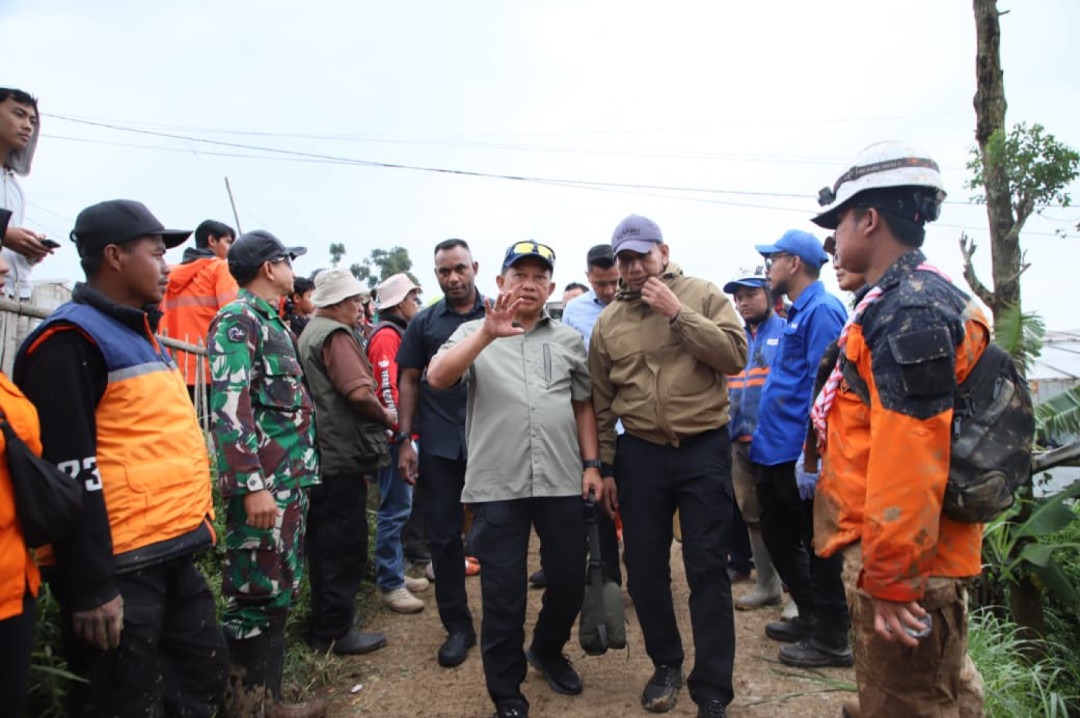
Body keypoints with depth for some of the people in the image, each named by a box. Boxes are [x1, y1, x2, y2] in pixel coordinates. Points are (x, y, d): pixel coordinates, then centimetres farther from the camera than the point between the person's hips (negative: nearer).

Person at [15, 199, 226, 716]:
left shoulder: (138, 332, 16)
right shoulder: (71, 340, -13)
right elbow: (69, 470, -19)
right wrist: (91, 585, -20)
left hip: (172, 554, 9)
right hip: (119, 567, -9)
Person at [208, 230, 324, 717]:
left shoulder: (272, 322, 19)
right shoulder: (238, 319, -10)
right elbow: (230, 408, -20)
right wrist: (253, 485, -25)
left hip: (291, 480, 10)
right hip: (264, 484, -10)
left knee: (279, 594, 15)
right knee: (257, 598, -3)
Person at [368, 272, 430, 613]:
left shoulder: (398, 334, 18)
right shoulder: (387, 335, -12)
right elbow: (388, 390, -20)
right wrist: (401, 432, -21)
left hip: (403, 434, 10)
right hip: (396, 436, -10)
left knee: (400, 507, 15)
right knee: (396, 509, -6)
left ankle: (395, 572, 25)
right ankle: (390, 584, 2)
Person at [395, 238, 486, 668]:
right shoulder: (424, 323, 7)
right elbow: (409, 380, 8)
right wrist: (405, 439, 2)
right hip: (439, 443, 2)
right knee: (443, 535, 7)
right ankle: (457, 625, 23)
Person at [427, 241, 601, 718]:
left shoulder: (568, 339, 11)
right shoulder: (474, 333, 3)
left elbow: (583, 405, 14)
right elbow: (437, 378, -15)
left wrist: (591, 464, 5)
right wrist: (488, 334, -27)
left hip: (562, 481, 3)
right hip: (497, 484, -2)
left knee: (569, 580, 14)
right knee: (502, 593, 7)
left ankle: (547, 651, 43)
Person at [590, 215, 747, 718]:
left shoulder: (702, 295, 0)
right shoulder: (607, 322, 6)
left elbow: (736, 355, -12)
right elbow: (601, 402, 9)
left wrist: (677, 313, -16)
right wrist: (605, 467, 8)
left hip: (704, 449, -3)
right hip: (640, 454, 3)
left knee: (707, 569, 2)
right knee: (644, 567, 10)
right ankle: (666, 664, 33)